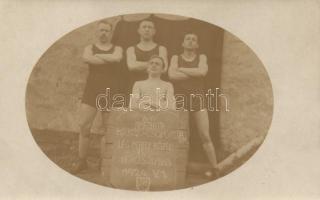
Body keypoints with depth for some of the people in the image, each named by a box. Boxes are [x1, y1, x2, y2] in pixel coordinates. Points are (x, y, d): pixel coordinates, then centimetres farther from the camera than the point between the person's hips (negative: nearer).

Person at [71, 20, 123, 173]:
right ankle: (81, 160, 4)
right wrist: (110, 60, -9)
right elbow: (87, 58, -13)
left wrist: (98, 56, -5)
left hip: (110, 92, 0)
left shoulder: (117, 49, 11)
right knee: (84, 125, -6)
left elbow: (116, 58, -14)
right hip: (91, 91, 1)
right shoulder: (90, 48, 12)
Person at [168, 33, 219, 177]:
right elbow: (172, 75, -8)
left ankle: (215, 168, 6)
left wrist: (181, 69, -4)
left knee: (205, 136, -1)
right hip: (181, 99, 0)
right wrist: (195, 73, -5)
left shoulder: (202, 58, 12)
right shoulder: (176, 58, 11)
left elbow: (202, 71, -10)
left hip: (198, 99, 1)